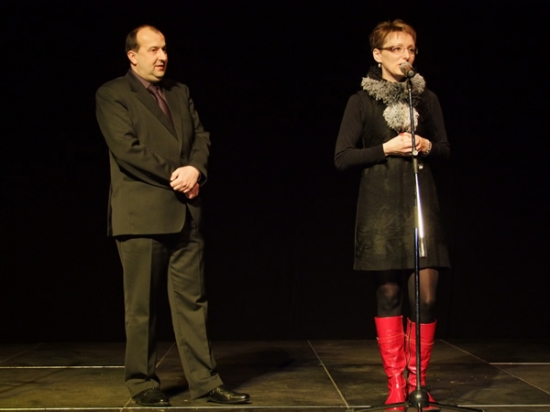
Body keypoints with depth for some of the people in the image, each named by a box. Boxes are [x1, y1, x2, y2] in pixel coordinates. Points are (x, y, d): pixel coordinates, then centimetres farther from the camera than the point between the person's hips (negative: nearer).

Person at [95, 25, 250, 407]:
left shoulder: (180, 91, 17)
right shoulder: (112, 94, -1)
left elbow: (201, 137, 10)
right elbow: (127, 149, -13)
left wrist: (195, 170, -10)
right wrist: (174, 175, -11)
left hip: (185, 212, 5)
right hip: (141, 214, -5)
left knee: (192, 300, 7)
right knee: (142, 306, 3)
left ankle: (204, 379, 12)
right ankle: (143, 382, 15)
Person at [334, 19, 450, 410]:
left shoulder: (427, 98, 10)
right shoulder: (362, 101, 3)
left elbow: (445, 150, 14)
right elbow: (342, 157, -2)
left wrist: (427, 146, -8)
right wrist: (387, 149, -13)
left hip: (421, 201, 2)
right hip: (380, 205, -1)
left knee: (426, 295, -5)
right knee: (389, 293, 2)